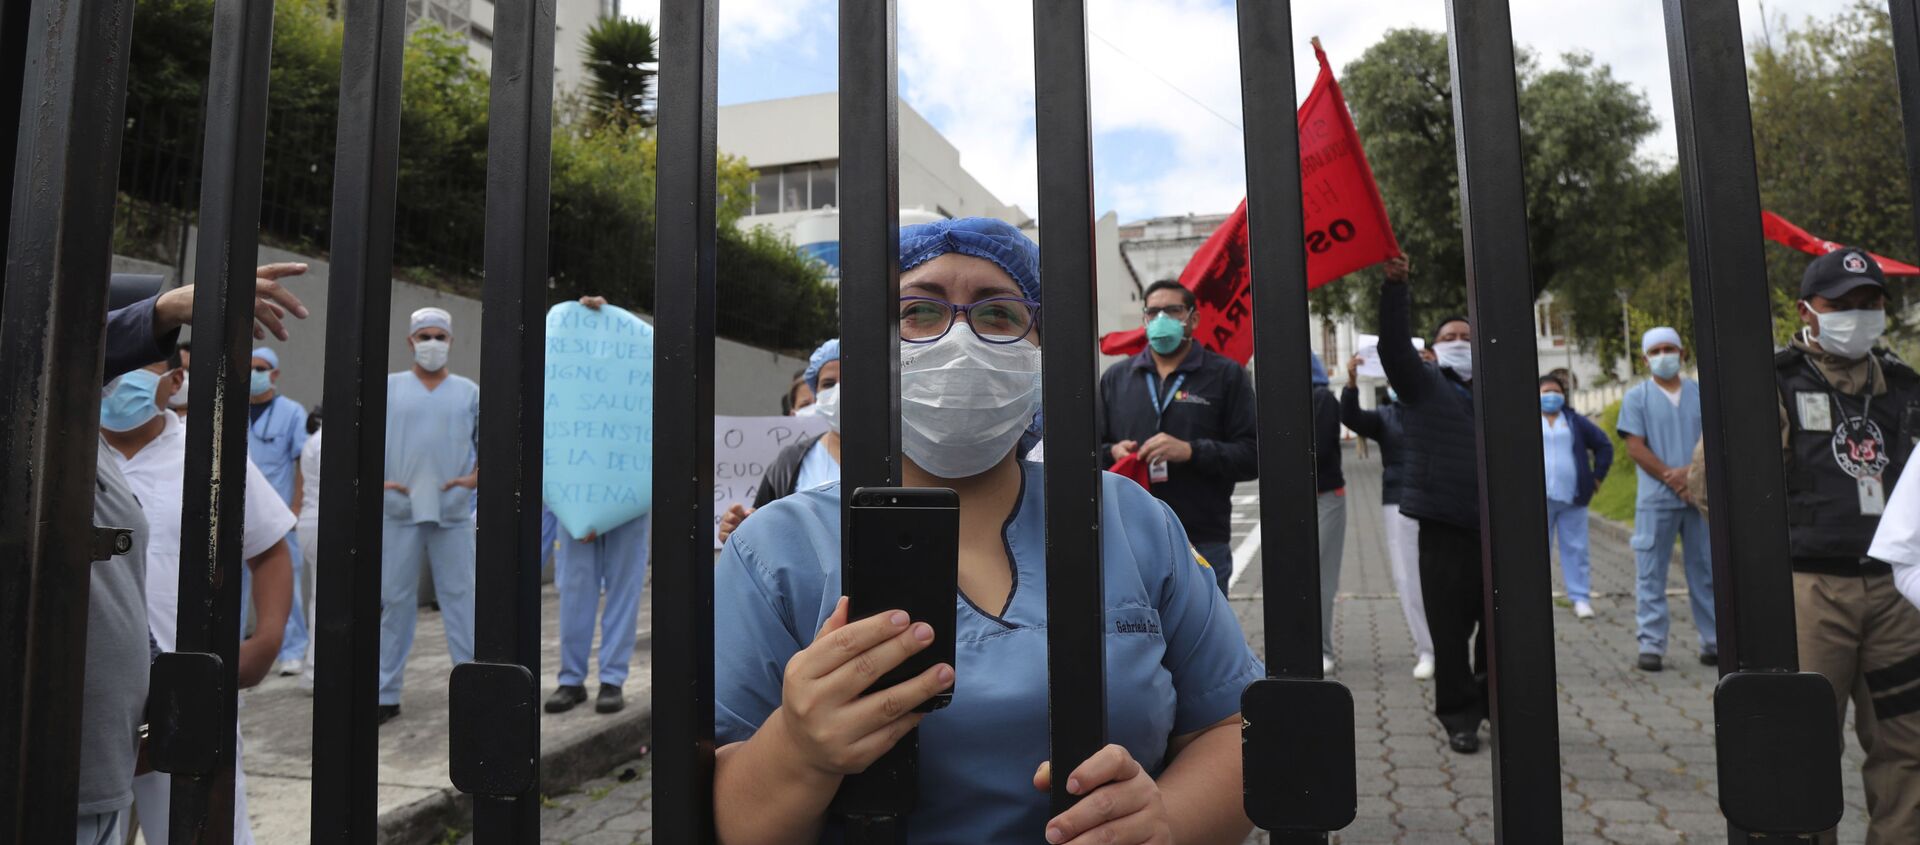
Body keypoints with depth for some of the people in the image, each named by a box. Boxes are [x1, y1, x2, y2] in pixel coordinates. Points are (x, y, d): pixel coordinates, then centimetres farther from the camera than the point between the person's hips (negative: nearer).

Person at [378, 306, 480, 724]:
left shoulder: (468, 391, 8)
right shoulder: (389, 387, 7)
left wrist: (475, 476, -5)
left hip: (453, 513, 0)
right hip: (399, 511, 0)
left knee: (459, 598, 2)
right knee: (396, 600, 6)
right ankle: (387, 693, 14)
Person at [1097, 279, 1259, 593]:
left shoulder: (1226, 375, 4)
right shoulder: (1115, 377, 13)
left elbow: (1252, 455, -3)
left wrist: (1191, 451, -17)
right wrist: (1112, 452, -7)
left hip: (1202, 544, -2)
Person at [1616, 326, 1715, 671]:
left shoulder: (1702, 395, 10)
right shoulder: (1636, 397, 4)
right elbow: (1635, 448, -4)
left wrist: (1690, 472, -13)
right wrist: (1671, 478, -12)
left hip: (1700, 496, 2)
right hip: (1655, 499, -2)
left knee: (1707, 572, 8)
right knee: (1650, 574, -1)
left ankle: (1713, 642, 17)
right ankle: (1651, 645, 3)